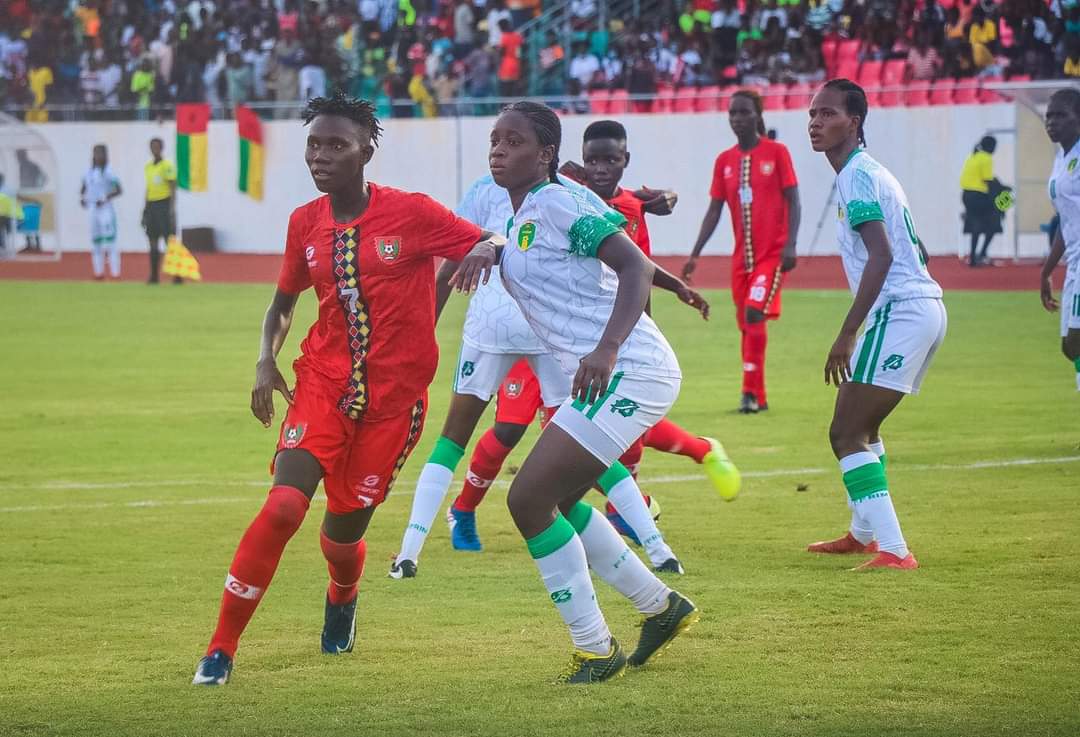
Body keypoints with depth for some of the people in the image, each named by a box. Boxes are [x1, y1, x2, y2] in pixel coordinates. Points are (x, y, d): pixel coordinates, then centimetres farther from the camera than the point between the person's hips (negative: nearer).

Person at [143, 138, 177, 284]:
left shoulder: (167, 166, -7)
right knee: (153, 243, 6)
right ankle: (154, 276, 10)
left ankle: (177, 275, -5)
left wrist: (172, 208, -18)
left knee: (170, 241, -8)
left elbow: (173, 188, -10)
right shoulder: (148, 167, 15)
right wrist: (144, 211, 20)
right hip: (151, 206, 7)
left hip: (164, 205, -7)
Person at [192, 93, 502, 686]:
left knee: (343, 529, 5)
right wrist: (266, 360, 1)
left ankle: (342, 599, 45)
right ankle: (221, 648, -9)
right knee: (283, 506, -18)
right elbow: (284, 301, 18)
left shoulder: (412, 214, -10)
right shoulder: (305, 223, 2)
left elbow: (493, 245, -5)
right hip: (323, 382, 2)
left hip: (394, 394, -2)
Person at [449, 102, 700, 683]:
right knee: (555, 501, 20)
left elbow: (636, 265, -20)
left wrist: (607, 348, -33)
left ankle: (595, 651, -4)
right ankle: (662, 607, 30)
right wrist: (488, 250, 11)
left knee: (528, 500, -12)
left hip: (628, 370, -10)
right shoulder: (519, 220, 16)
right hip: (606, 377, 10)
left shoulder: (558, 202, -11)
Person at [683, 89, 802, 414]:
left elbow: (793, 202, -5)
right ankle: (758, 397, 17)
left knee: (754, 313, -20)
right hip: (741, 256, 5)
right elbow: (714, 211, 10)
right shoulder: (724, 161, 9)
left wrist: (790, 244, -16)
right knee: (746, 325, 8)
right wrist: (695, 254, 2)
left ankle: (751, 392, -18)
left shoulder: (776, 153, -3)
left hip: (772, 253, -5)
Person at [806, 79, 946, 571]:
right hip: (923, 307, 11)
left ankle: (893, 550, -23)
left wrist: (847, 334, -23)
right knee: (862, 427, 26)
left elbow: (881, 255, -21)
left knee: (846, 434, -14)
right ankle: (864, 533, 41)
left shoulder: (857, 175, -10)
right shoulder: (868, 172, 21)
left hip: (901, 311, -11)